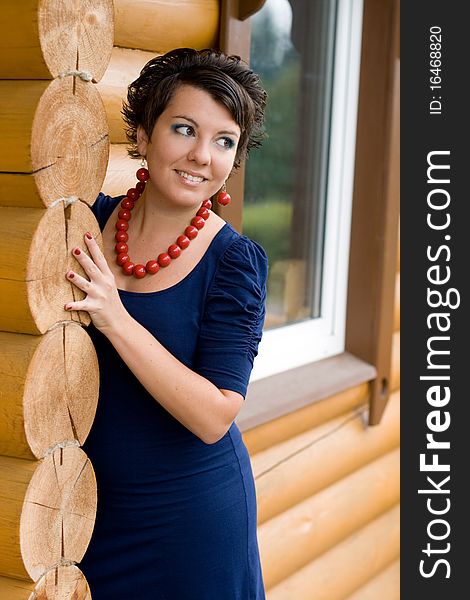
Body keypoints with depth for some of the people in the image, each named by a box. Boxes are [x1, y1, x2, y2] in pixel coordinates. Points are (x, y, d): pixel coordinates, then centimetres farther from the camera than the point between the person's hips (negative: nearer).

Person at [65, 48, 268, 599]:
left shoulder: (234, 261, -15)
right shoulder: (88, 219, -5)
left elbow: (213, 418, -21)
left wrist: (116, 319, -28)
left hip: (188, 514, -3)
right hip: (88, 501, 3)